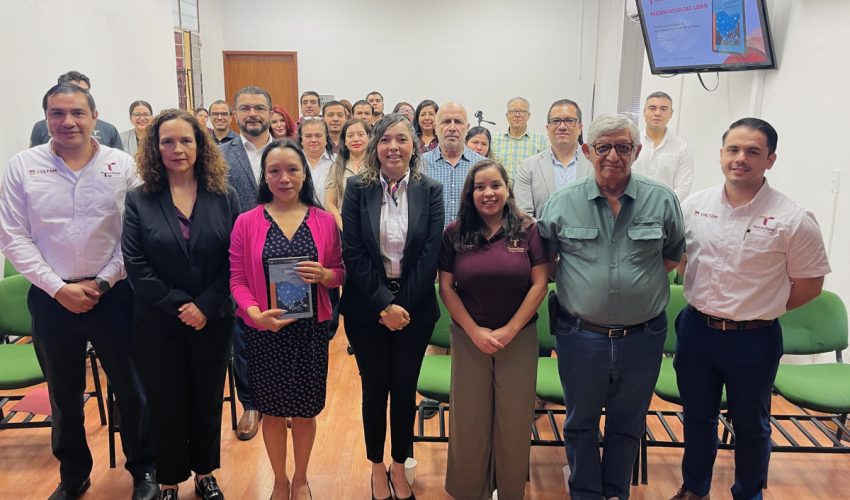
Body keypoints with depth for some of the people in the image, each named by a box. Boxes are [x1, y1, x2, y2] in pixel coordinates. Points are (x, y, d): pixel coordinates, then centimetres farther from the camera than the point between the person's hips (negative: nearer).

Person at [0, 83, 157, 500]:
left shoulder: (122, 165, -4)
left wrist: (101, 282, -11)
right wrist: (59, 288, -9)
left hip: (112, 294, -1)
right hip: (51, 298, 2)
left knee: (131, 387, 8)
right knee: (64, 395, 16)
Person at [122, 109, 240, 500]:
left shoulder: (225, 197, -1)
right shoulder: (139, 200, -2)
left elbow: (236, 259, -6)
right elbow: (135, 264, -8)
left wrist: (205, 306, -14)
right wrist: (179, 305, -14)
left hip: (213, 320, 1)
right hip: (158, 323, 0)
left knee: (207, 401, 13)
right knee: (166, 404, 10)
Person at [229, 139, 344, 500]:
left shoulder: (324, 221, 0)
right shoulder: (246, 222, -3)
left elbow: (340, 273, 5)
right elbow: (237, 279, -3)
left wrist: (324, 275, -17)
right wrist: (255, 313, -19)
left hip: (311, 330, 1)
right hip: (264, 331, 0)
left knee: (306, 410, 13)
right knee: (273, 410, 13)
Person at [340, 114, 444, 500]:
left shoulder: (430, 190, -2)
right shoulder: (358, 188, -4)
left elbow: (430, 254, -7)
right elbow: (353, 254, -8)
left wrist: (402, 304, -12)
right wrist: (383, 304, -14)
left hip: (414, 308, 1)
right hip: (367, 306, 0)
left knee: (405, 388, 11)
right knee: (375, 388, 11)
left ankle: (399, 465, 32)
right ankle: (377, 466, 32)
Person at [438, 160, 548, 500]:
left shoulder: (527, 230, -4)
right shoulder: (454, 234, -2)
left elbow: (539, 284, -5)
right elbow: (446, 287, -2)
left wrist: (509, 330, -11)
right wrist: (475, 332, -10)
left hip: (519, 337, 0)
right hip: (469, 337, 1)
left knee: (514, 418, 9)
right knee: (469, 418, 9)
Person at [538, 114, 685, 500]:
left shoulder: (662, 200, -3)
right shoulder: (563, 203, -4)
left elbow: (673, 254, 10)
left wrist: (641, 279, 1)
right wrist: (579, 281, 0)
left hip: (642, 337, 1)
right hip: (581, 335, 0)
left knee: (627, 425, 18)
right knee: (581, 423, 16)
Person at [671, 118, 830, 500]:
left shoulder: (794, 220, -13)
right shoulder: (695, 204, -2)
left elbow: (810, 284, -5)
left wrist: (760, 309, -4)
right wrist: (705, 305, 5)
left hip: (753, 339, -3)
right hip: (695, 329, 3)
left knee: (750, 426, 17)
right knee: (697, 417, 21)